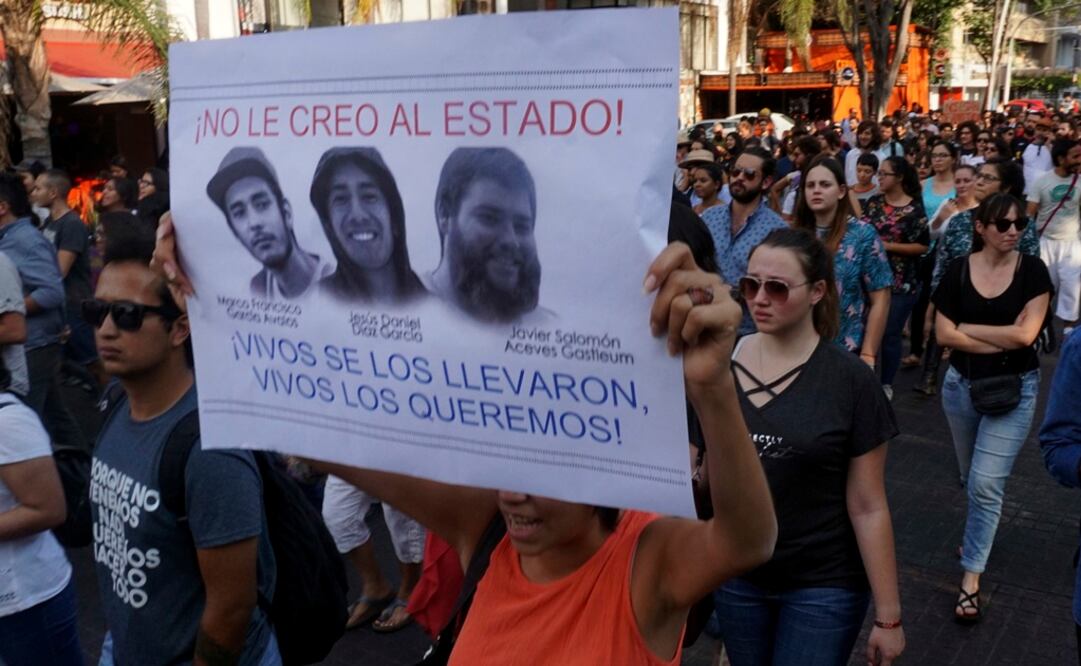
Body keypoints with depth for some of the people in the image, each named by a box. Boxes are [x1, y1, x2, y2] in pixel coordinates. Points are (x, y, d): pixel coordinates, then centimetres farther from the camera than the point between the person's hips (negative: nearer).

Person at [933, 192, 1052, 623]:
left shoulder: (1032, 271, -8)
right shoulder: (958, 271, -4)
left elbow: (1025, 334, -16)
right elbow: (943, 334, -9)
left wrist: (967, 328, -10)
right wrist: (1002, 341, -14)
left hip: (1014, 388, -3)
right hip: (962, 384, 3)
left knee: (986, 483, -9)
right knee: (970, 478, 19)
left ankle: (971, 576, 3)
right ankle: (979, 533, 47)